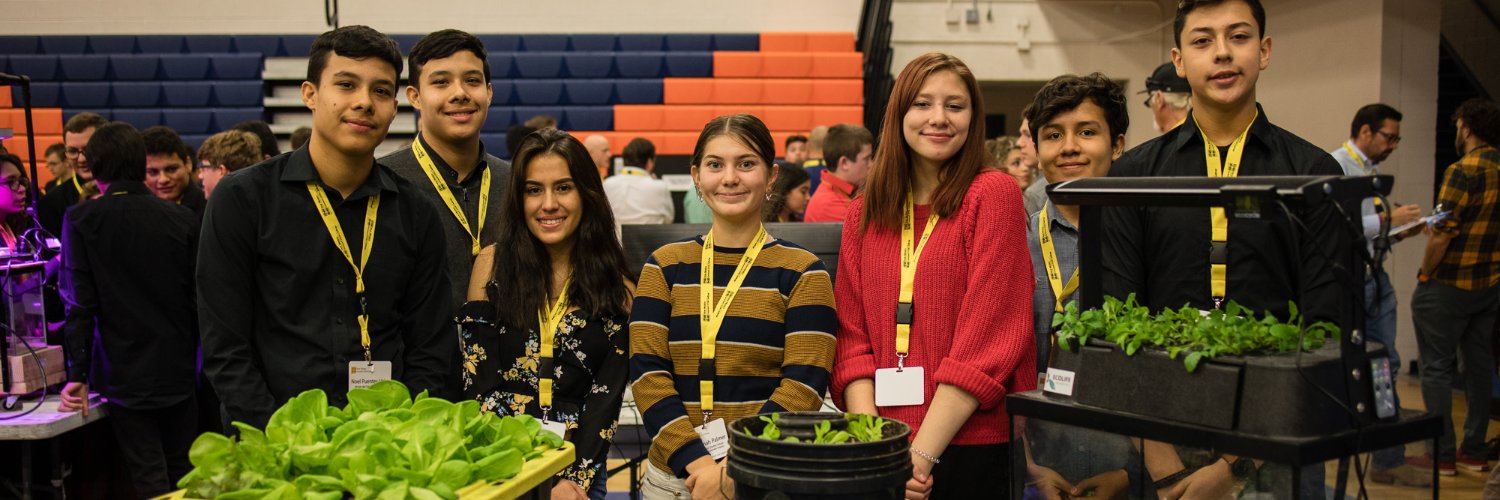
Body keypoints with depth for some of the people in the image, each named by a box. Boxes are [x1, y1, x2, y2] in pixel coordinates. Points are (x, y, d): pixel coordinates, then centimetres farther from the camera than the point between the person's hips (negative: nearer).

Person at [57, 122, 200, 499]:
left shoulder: (80, 221, -8)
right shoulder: (183, 219, 0)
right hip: (179, 372, 3)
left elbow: (80, 304, -11)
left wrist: (77, 376, -5)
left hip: (125, 378, -3)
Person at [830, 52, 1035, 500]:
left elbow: (989, 336, -12)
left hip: (969, 445, -4)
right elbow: (854, 338, 4)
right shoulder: (863, 215, 8)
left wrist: (921, 455, -16)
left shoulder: (993, 194, -5)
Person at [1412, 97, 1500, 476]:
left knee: (1437, 369, 1)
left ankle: (1442, 456, 5)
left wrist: (1425, 274, -7)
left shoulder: (1463, 171, -17)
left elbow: (1442, 234, -20)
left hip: (1449, 286, -7)